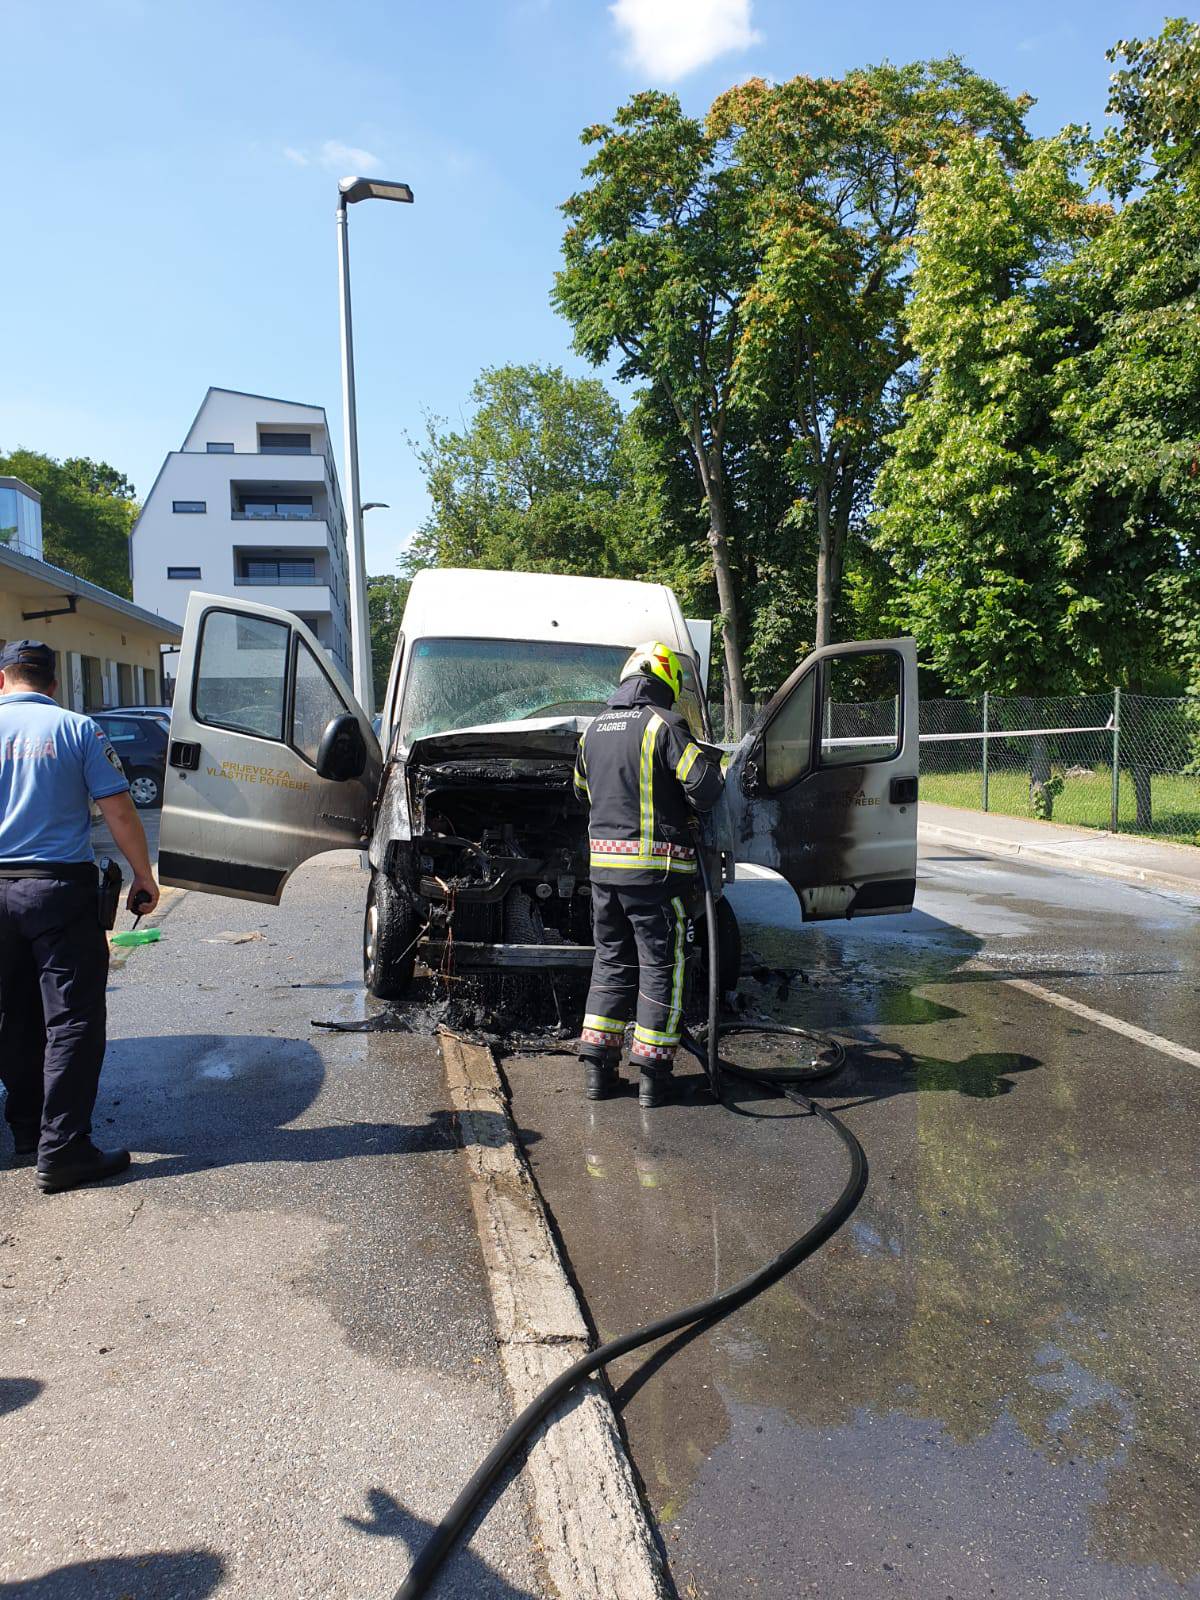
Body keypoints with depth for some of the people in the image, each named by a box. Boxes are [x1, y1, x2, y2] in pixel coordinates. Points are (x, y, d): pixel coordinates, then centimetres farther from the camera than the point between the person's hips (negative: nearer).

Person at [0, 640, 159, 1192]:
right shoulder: (76, 729, -4)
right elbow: (119, 814, -7)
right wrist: (144, 877, 3)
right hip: (60, 888, -4)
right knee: (72, 1021, -1)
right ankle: (62, 1151, -2)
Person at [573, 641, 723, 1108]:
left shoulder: (594, 728, 10)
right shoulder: (663, 725, -12)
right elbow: (706, 786, -18)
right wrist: (688, 811, 1)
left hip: (603, 863, 6)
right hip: (656, 867, -6)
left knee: (610, 960, 16)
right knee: (661, 966, 6)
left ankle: (597, 1068, 17)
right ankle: (652, 1072, 11)